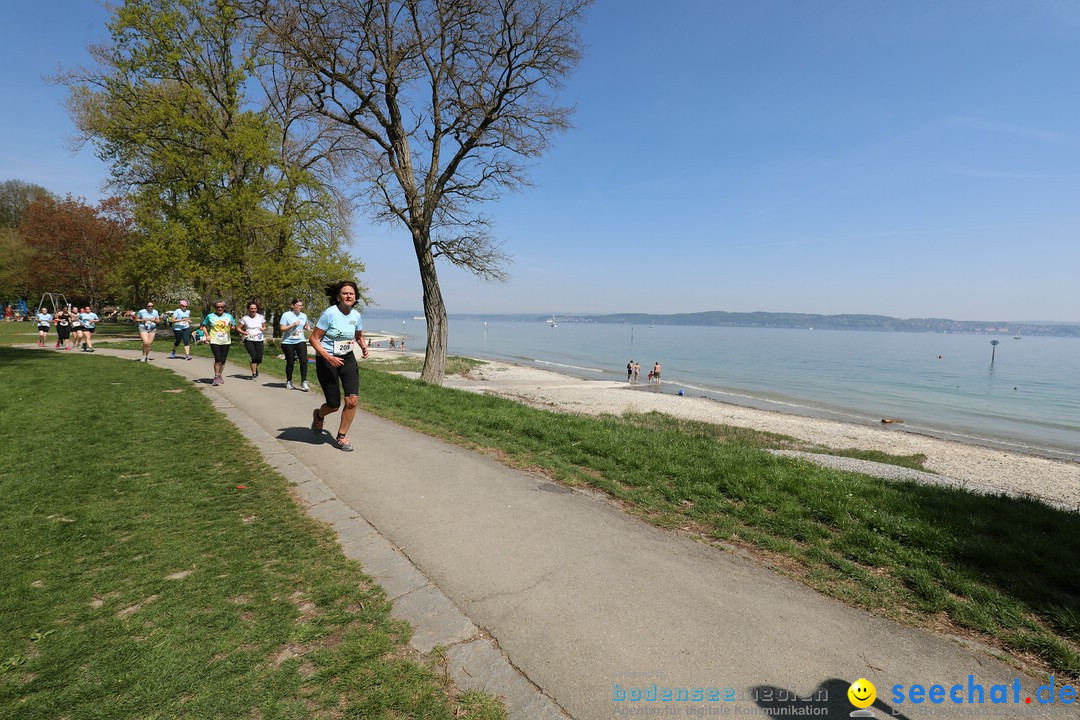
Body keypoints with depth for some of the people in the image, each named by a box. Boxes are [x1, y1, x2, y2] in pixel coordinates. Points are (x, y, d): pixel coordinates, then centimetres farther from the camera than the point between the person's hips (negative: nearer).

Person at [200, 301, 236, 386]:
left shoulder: (229, 316, 7)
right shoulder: (210, 316, 3)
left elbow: (233, 329, 11)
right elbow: (204, 326, 13)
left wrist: (231, 326, -12)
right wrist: (207, 335, 0)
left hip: (226, 341, 2)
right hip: (214, 341, -2)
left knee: (223, 360, 7)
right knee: (218, 359, -12)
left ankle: (220, 376, 22)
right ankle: (216, 377, -2)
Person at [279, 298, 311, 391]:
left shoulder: (304, 316, 8)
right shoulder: (286, 315, -5)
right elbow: (282, 329, -8)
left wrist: (307, 327, 2)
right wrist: (293, 325, -20)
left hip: (300, 341, 3)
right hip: (288, 342, -3)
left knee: (304, 361, -10)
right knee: (290, 362, 6)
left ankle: (304, 382, -3)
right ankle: (289, 382, 24)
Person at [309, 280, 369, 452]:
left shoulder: (356, 316, -1)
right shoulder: (330, 313, -16)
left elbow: (359, 336, 18)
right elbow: (314, 339, -15)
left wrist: (364, 347, -4)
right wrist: (329, 357, -26)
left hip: (347, 359, 4)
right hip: (326, 360, -4)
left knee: (353, 400, -10)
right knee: (334, 405, 2)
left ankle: (341, 437, 10)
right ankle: (319, 415, 42)